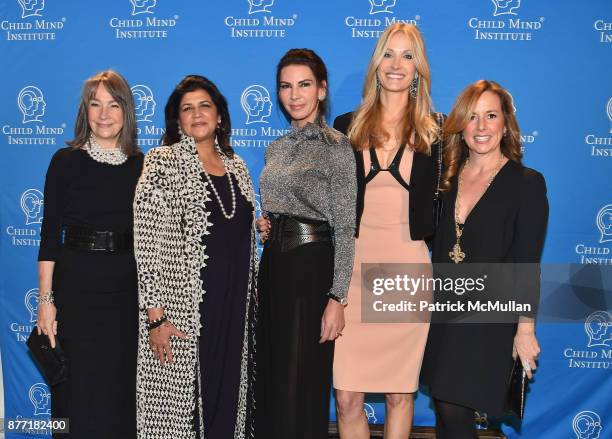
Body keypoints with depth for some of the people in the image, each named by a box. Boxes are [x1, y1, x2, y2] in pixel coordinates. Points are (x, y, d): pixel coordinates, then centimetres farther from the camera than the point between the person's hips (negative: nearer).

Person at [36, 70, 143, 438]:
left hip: (129, 287, 3)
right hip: (78, 286, -3)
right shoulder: (66, 161, -2)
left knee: (124, 385, 12)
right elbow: (50, 234, -4)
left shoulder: (141, 164, 6)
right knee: (81, 388, 5)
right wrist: (46, 298, -9)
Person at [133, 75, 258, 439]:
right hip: (184, 307, -5)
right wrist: (155, 314, -15)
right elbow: (146, 243, -11)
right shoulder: (163, 163, -5)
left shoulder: (237, 166, 12)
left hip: (236, 306, 5)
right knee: (182, 404, 2)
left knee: (229, 398, 11)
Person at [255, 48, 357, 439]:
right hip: (272, 265, 7)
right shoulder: (277, 148, 12)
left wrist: (337, 298, -18)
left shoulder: (336, 146, -9)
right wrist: (261, 225, 1)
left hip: (312, 268, -7)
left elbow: (344, 229, -13)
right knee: (270, 377, 14)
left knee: (300, 383, 2)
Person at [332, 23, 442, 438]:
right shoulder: (348, 126, 7)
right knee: (347, 396, 1)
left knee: (400, 392, 9)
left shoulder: (435, 131, 6)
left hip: (409, 273, 0)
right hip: (354, 269, 1)